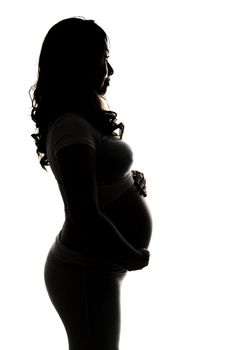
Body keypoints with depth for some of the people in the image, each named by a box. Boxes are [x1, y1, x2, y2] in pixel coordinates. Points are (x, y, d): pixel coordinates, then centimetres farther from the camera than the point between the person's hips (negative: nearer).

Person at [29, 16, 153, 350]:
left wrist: (132, 181, 1)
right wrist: (133, 257, -16)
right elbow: (87, 218, -31)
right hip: (86, 271, -10)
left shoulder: (82, 119, 7)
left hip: (94, 265, 10)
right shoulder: (72, 127, -24)